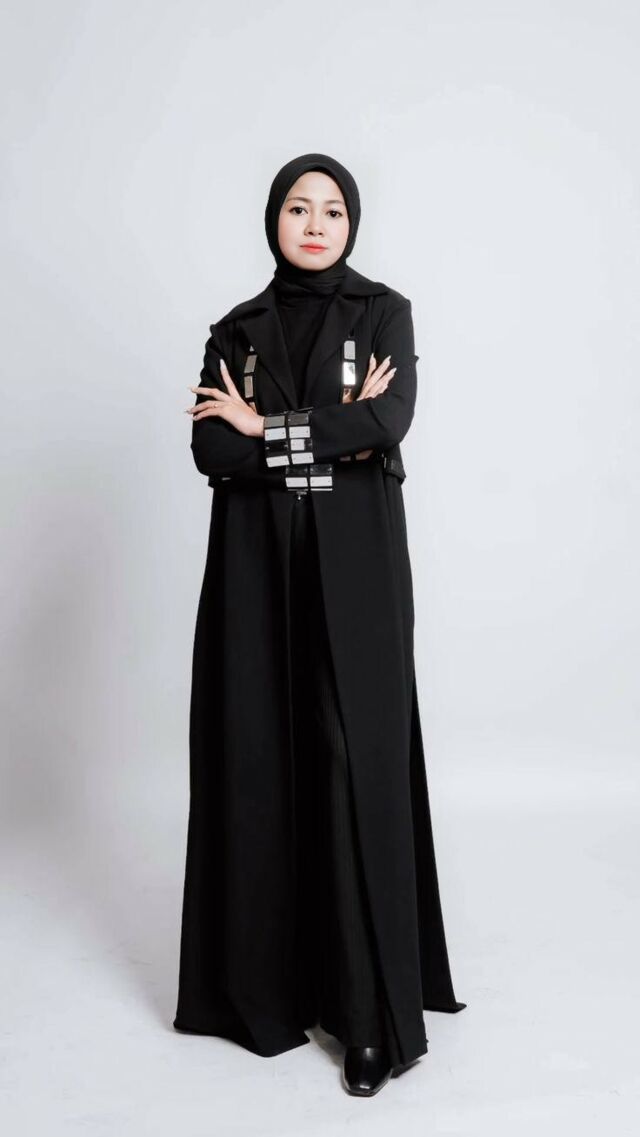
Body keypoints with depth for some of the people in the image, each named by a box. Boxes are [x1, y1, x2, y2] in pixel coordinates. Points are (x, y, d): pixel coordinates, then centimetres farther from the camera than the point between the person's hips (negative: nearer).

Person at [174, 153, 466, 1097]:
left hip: (355, 566, -2)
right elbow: (210, 449, -5)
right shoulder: (236, 330, 11)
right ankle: (266, 979, 19)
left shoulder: (384, 312, 5)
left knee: (357, 761, -6)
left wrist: (268, 429, -7)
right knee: (260, 758, 3)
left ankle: (378, 1009, 4)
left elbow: (389, 424, -13)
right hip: (258, 566, 3)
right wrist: (336, 434, -13)